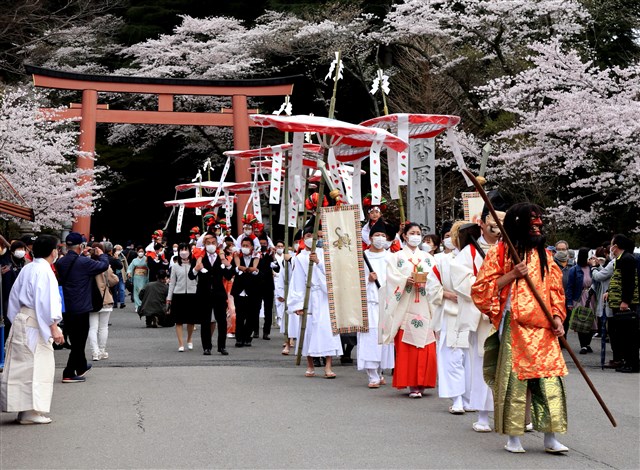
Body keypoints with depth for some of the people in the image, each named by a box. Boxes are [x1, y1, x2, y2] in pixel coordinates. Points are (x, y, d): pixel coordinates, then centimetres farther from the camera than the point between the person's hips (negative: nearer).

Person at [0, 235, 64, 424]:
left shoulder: (27, 269, 11)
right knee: (37, 366, -4)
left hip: (20, 318, 9)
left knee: (22, 365, 12)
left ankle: (22, 408, 19)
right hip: (35, 323, -9)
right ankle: (31, 412, -3)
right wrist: (54, 328, -18)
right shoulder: (45, 271, -14)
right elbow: (47, 301, -19)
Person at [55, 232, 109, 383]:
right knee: (79, 341, 1)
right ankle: (69, 374, 0)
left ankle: (81, 366, 37)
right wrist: (101, 254, 14)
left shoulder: (60, 262, -1)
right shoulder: (84, 262, -18)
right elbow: (104, 265, -9)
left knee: (75, 340, 21)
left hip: (65, 308, 7)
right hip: (81, 308, -7)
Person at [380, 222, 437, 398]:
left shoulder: (428, 258, 19)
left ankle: (421, 382, 6)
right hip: (405, 307, -2)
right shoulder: (396, 257, 11)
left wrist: (427, 280, -12)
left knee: (426, 347, -3)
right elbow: (392, 278, -2)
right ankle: (412, 385, -3)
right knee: (406, 347, -7)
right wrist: (406, 280, -19)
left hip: (424, 308, 2)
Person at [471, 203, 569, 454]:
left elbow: (556, 289, 17)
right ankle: (513, 436, 10)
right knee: (513, 378, -1)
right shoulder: (500, 252, 0)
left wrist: (557, 317, 2)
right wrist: (512, 275, -13)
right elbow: (481, 288, -4)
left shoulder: (544, 254, 15)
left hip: (544, 329, 4)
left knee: (549, 379, -2)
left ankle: (550, 437, 4)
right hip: (513, 327, -4)